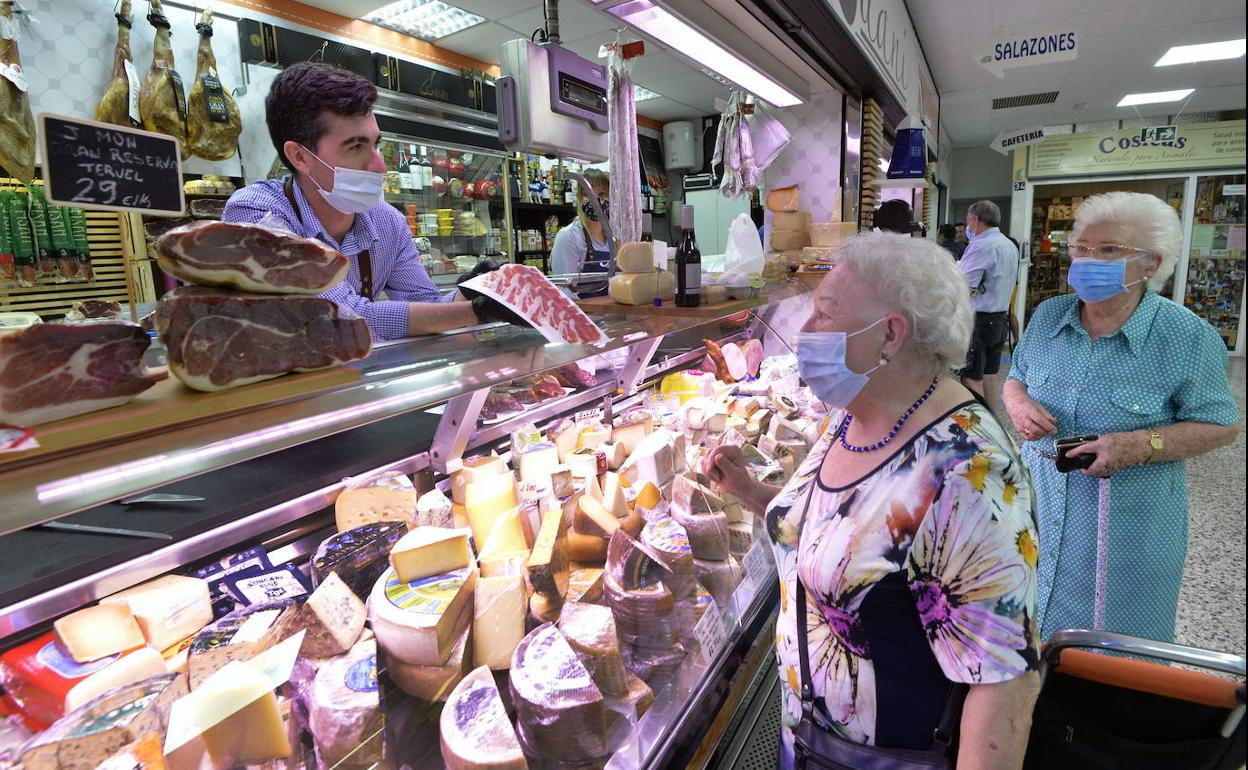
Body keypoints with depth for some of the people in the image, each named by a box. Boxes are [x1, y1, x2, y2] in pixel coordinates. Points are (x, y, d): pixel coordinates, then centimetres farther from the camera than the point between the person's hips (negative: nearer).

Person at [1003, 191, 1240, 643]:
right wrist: (1019, 404, -12)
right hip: (1040, 505, 4)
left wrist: (1141, 446, -24)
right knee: (1032, 627, 20)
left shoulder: (1188, 336, -12)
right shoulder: (1047, 317, 0)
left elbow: (1221, 426, -8)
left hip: (1128, 522, -3)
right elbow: (1015, 379, 11)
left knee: (1118, 646, 14)